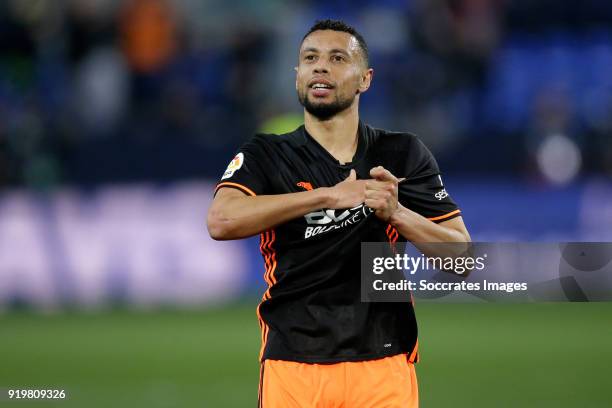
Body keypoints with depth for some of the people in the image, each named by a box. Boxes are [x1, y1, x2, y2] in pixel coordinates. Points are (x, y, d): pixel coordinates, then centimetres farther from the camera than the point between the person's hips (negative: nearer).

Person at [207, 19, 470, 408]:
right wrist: (329, 195, -18)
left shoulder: (405, 155, 8)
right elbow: (221, 221, -15)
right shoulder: (265, 155, 6)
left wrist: (396, 213, -14)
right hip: (292, 369, 0)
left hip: (383, 365, 1)